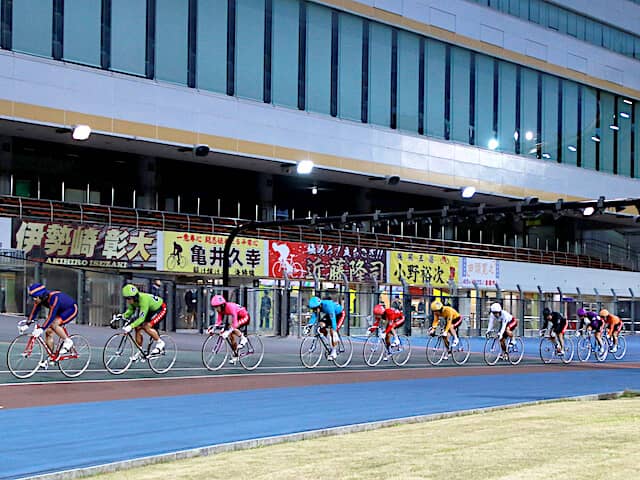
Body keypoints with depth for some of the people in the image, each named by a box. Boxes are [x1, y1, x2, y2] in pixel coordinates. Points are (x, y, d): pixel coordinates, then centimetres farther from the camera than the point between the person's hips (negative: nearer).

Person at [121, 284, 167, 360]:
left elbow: (141, 318, -42)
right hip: (150, 310, 8)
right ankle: (139, 352, 8)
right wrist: (122, 316, -24)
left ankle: (160, 343, -4)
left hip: (160, 309, -8)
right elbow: (130, 311, -5)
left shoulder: (143, 299, -38)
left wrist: (131, 326, -51)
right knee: (138, 328, -4)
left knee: (146, 326, -26)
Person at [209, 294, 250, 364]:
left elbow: (234, 323, -40)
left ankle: (243, 339, -7)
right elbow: (218, 321, -6)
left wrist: (227, 332, -49)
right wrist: (212, 328, -19)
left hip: (245, 317, -8)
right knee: (232, 336, -1)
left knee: (232, 329, -30)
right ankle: (235, 355, 12)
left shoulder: (230, 307, -35)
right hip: (238, 318, 8)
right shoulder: (221, 309, -11)